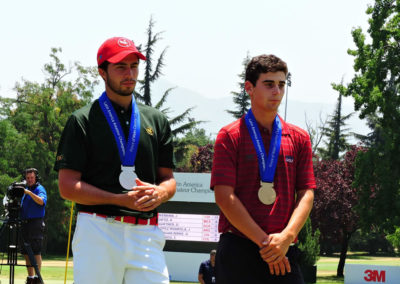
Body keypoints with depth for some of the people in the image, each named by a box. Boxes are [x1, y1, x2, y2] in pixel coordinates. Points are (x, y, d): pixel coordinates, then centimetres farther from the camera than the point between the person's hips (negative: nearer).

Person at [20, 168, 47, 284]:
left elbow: (41, 201, -24)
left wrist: (29, 193, -33)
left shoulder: (40, 189, -3)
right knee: (26, 252, 8)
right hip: (24, 222, 8)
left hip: (36, 222, -8)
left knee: (36, 251, -11)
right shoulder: (25, 190, 20)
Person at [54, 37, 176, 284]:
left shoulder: (156, 120, 17)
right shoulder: (83, 121, 4)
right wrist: (121, 199, -14)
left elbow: (169, 179, 17)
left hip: (146, 235, 3)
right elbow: (67, 186, -3)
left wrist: (158, 194, -8)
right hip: (98, 233, -3)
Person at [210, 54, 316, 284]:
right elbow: (224, 196, -6)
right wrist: (264, 241, -11)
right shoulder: (230, 136, 2)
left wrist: (287, 236, -10)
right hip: (238, 251, -3)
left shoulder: (299, 138, 13)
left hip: (285, 252, 3)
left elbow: (307, 194, 7)